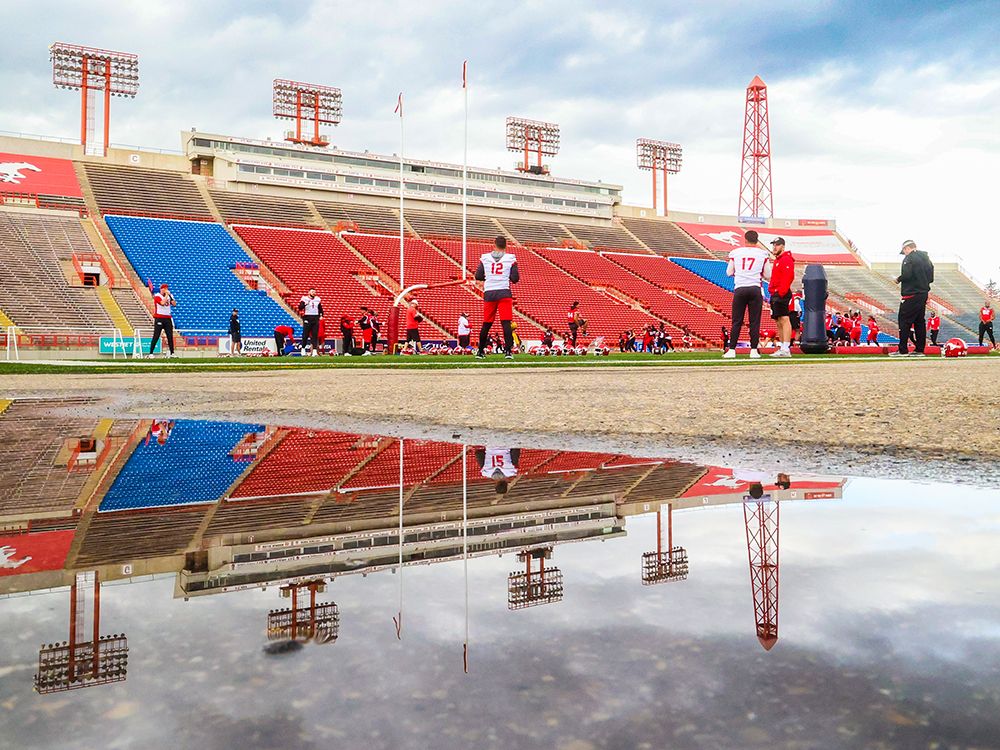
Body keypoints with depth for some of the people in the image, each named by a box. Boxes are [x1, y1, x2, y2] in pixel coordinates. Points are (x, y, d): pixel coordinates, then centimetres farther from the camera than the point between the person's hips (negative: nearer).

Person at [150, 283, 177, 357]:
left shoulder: (169, 296, 13)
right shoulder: (157, 296, -4)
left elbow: (174, 304, 2)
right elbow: (162, 303, -22)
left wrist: (170, 296, -6)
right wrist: (166, 295, -13)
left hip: (168, 318, 5)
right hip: (159, 318, -5)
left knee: (170, 336, 4)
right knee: (156, 336, -8)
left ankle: (172, 353, 9)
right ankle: (151, 353, -5)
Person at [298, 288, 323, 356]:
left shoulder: (318, 299, 12)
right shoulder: (304, 299, -2)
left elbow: (320, 309, 22)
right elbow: (300, 307, -13)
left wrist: (321, 315, 8)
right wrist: (305, 304, -26)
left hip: (316, 318, 4)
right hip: (307, 318, -4)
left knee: (315, 335, 1)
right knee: (305, 334, -2)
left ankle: (314, 351, 0)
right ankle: (303, 348, 11)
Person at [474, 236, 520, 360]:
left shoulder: (485, 258, 5)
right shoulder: (510, 258, 1)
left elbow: (478, 276, 5)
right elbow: (515, 278, -4)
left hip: (489, 293, 2)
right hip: (504, 293, -2)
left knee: (486, 324, 12)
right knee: (506, 323, -5)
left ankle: (480, 351, 19)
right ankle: (508, 351, -12)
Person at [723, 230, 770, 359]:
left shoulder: (735, 253, 4)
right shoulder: (763, 254, 4)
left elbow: (729, 273, 11)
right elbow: (767, 275, 7)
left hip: (739, 289, 1)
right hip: (755, 289, 0)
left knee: (736, 321, 4)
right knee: (755, 321, 3)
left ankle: (732, 350, 2)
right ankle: (754, 350, 2)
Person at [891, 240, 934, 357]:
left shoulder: (909, 258, -10)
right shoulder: (926, 258, 15)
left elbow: (906, 275, -21)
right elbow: (931, 278, 16)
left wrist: (898, 279, -2)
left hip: (911, 295, -8)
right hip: (924, 293, 8)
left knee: (904, 322, -5)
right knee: (919, 322, 11)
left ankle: (903, 350, -7)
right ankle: (919, 349, 12)